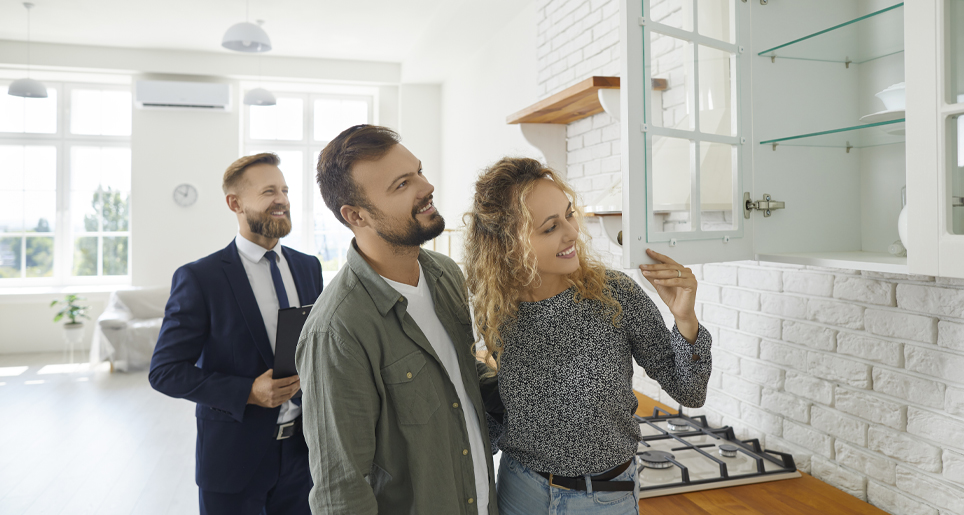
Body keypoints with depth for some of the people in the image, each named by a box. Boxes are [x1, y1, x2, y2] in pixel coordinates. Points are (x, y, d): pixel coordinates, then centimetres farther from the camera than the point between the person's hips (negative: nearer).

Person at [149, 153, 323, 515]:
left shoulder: (308, 267, 4)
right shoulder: (199, 278, -11)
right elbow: (164, 371, -10)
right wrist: (248, 392, -21)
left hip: (303, 448, 4)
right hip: (234, 457, -4)